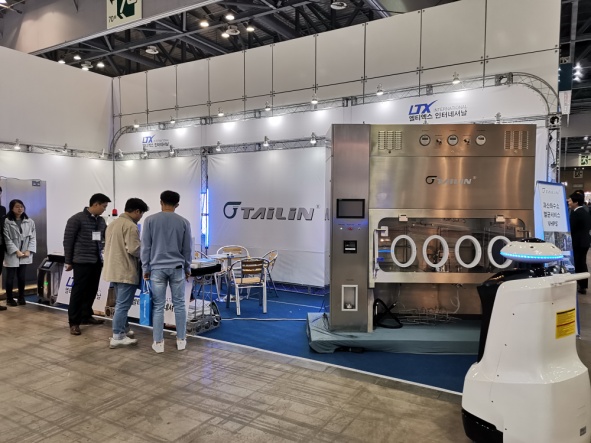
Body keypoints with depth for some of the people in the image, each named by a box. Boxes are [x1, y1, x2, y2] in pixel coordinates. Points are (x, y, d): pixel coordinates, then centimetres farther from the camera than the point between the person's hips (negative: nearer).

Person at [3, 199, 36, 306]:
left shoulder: (29, 222, 4)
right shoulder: (6, 221, -7)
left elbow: (33, 237, 4)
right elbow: (7, 239, -9)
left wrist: (29, 251, -7)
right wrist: (16, 251, -14)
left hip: (25, 255, 3)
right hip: (12, 255, -3)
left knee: (22, 277, 8)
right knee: (10, 277, 5)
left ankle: (21, 297, 22)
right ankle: (9, 298, 19)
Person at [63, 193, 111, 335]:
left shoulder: (101, 221, 11)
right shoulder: (76, 219, -7)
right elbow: (68, 240, -6)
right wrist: (68, 261, -6)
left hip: (97, 262, 6)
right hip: (82, 262, -6)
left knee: (91, 291, 12)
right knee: (78, 291, 0)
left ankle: (86, 316, 27)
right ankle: (74, 322, 8)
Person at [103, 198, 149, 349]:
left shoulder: (113, 223, 15)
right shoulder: (130, 225, -17)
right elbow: (134, 250, -22)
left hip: (114, 269, 10)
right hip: (126, 271, -10)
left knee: (120, 303, 19)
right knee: (123, 305, -4)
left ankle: (123, 330, 29)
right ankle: (117, 338, 1)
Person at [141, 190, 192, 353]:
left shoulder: (150, 220, -2)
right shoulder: (184, 222, 1)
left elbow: (146, 247, -1)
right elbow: (187, 249, 6)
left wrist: (146, 268, 7)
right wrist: (187, 268, 17)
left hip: (157, 269, -1)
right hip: (177, 268, 1)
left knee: (158, 306, 5)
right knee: (179, 304, 9)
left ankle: (158, 343, 11)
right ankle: (181, 340, 17)